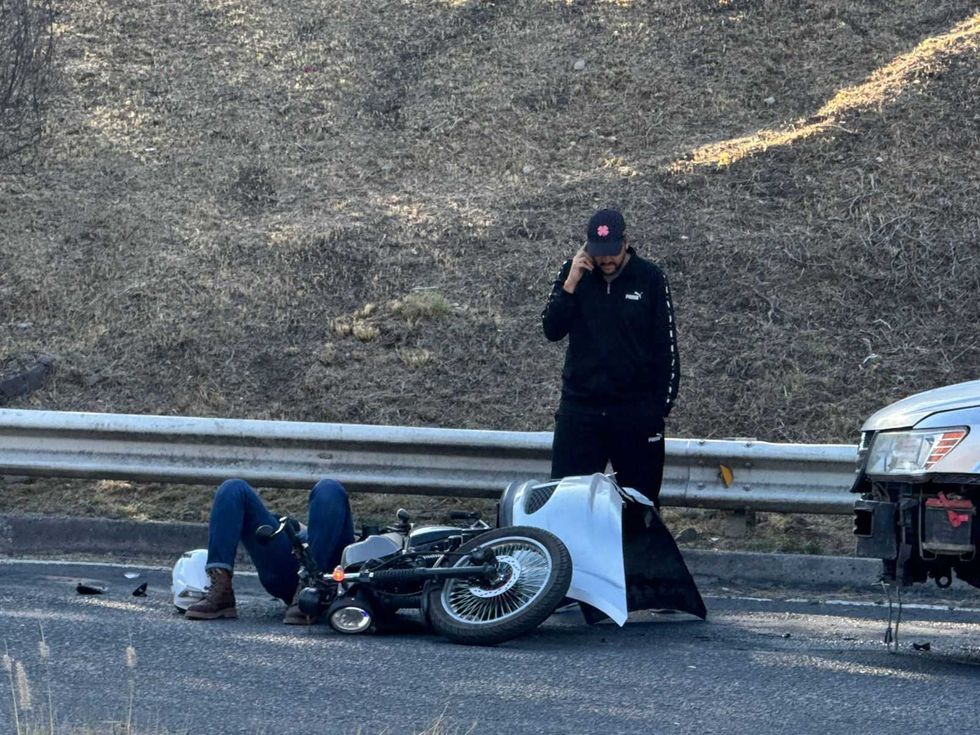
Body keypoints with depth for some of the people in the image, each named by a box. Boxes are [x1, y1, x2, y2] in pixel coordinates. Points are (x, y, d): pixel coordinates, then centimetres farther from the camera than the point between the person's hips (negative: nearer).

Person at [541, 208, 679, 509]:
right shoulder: (572, 271, 2)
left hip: (636, 409, -1)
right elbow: (552, 331, -3)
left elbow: (666, 347, 1)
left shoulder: (650, 279, -3)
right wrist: (570, 283, -14)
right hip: (579, 406, 1)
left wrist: (662, 404, -2)